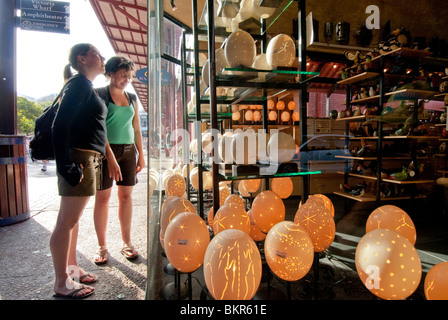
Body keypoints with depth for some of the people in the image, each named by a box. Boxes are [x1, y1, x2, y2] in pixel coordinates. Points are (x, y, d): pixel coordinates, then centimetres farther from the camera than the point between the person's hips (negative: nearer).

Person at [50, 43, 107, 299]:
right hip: (79, 160, -10)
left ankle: (72, 268, 31)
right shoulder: (80, 84, -8)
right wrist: (66, 166, -22)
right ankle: (62, 283, 11)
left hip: (88, 160, 10)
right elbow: (61, 125, -18)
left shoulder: (87, 87, 21)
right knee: (67, 222, -2)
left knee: (73, 219, 17)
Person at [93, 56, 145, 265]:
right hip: (106, 150, -4)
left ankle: (127, 243, 16)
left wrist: (141, 155, 12)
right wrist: (110, 157, -19)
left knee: (126, 195, 6)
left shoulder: (132, 98, 14)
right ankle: (102, 246, 13)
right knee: (103, 196, 0)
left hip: (128, 150, 4)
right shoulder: (99, 94, -1)